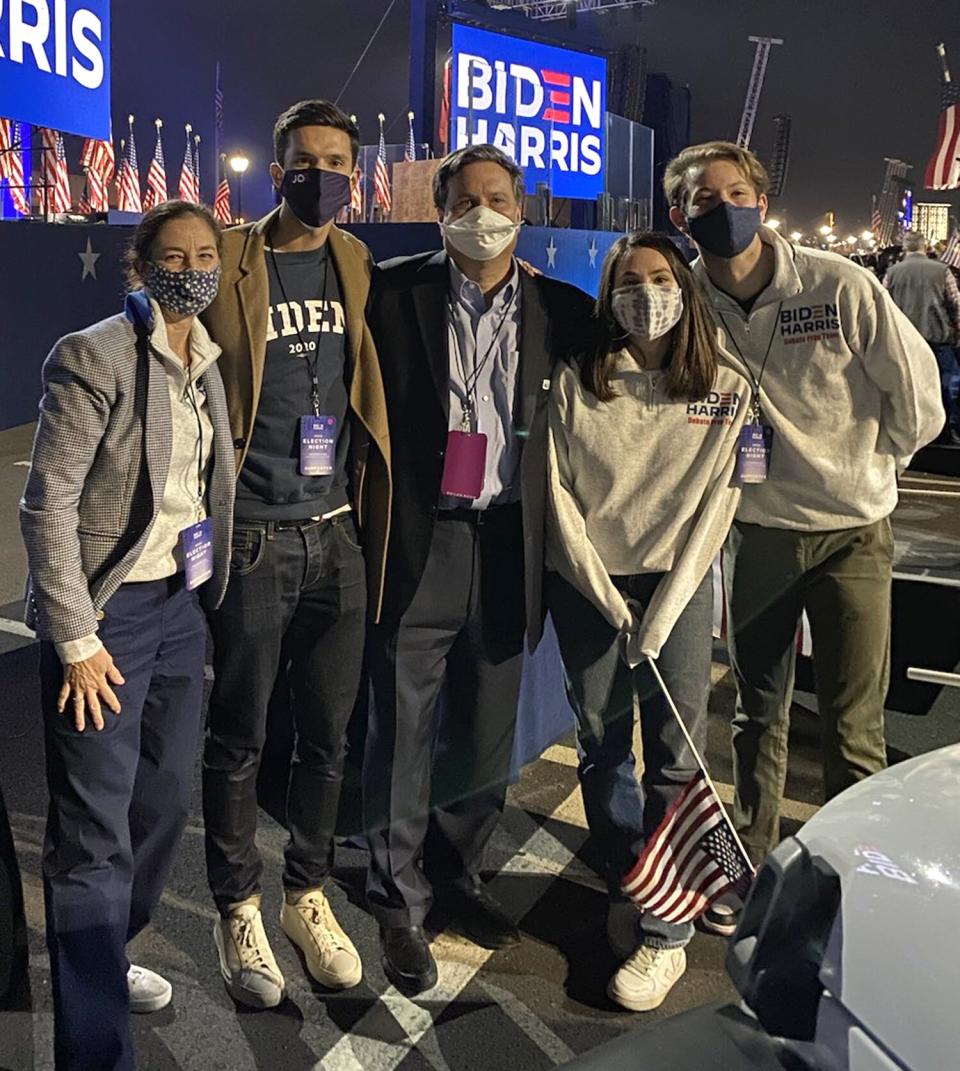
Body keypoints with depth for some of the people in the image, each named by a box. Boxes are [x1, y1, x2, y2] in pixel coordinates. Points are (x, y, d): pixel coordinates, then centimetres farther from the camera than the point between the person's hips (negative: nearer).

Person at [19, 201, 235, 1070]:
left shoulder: (211, 363, 8)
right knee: (96, 831, -1)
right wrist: (75, 639, -15)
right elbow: (47, 505, -15)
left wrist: (212, 595, 6)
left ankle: (106, 956, 41)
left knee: (166, 800, 17)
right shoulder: (94, 356, -13)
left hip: (182, 606, 7)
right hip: (107, 610, -7)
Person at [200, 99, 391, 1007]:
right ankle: (238, 910, 27)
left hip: (337, 538, 4)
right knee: (238, 739, 8)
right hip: (252, 540, -3)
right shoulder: (226, 266, -4)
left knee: (327, 735, 12)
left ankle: (308, 896, 31)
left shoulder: (364, 271, 8)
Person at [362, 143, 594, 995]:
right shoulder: (395, 294, 0)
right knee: (404, 731, 4)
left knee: (487, 734, 14)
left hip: (509, 546, 3)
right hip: (416, 541, -2)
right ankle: (400, 904, 23)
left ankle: (456, 872, 37)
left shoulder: (562, 312, 6)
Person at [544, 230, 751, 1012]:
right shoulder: (575, 382, 2)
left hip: (678, 581, -1)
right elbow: (558, 489, -1)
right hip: (586, 583, 1)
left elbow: (715, 504, -3)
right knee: (602, 743, 9)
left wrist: (661, 612, -10)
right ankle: (625, 878, 31)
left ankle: (667, 933, 6)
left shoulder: (726, 389, 1)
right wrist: (605, 594, -9)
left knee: (675, 752, -3)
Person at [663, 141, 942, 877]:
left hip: (853, 529, -2)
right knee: (758, 712, 15)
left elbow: (917, 394, -6)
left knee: (854, 727, 0)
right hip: (755, 530, 3)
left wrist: (862, 465, 4)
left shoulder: (840, 286, -14)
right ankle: (751, 861, 33)